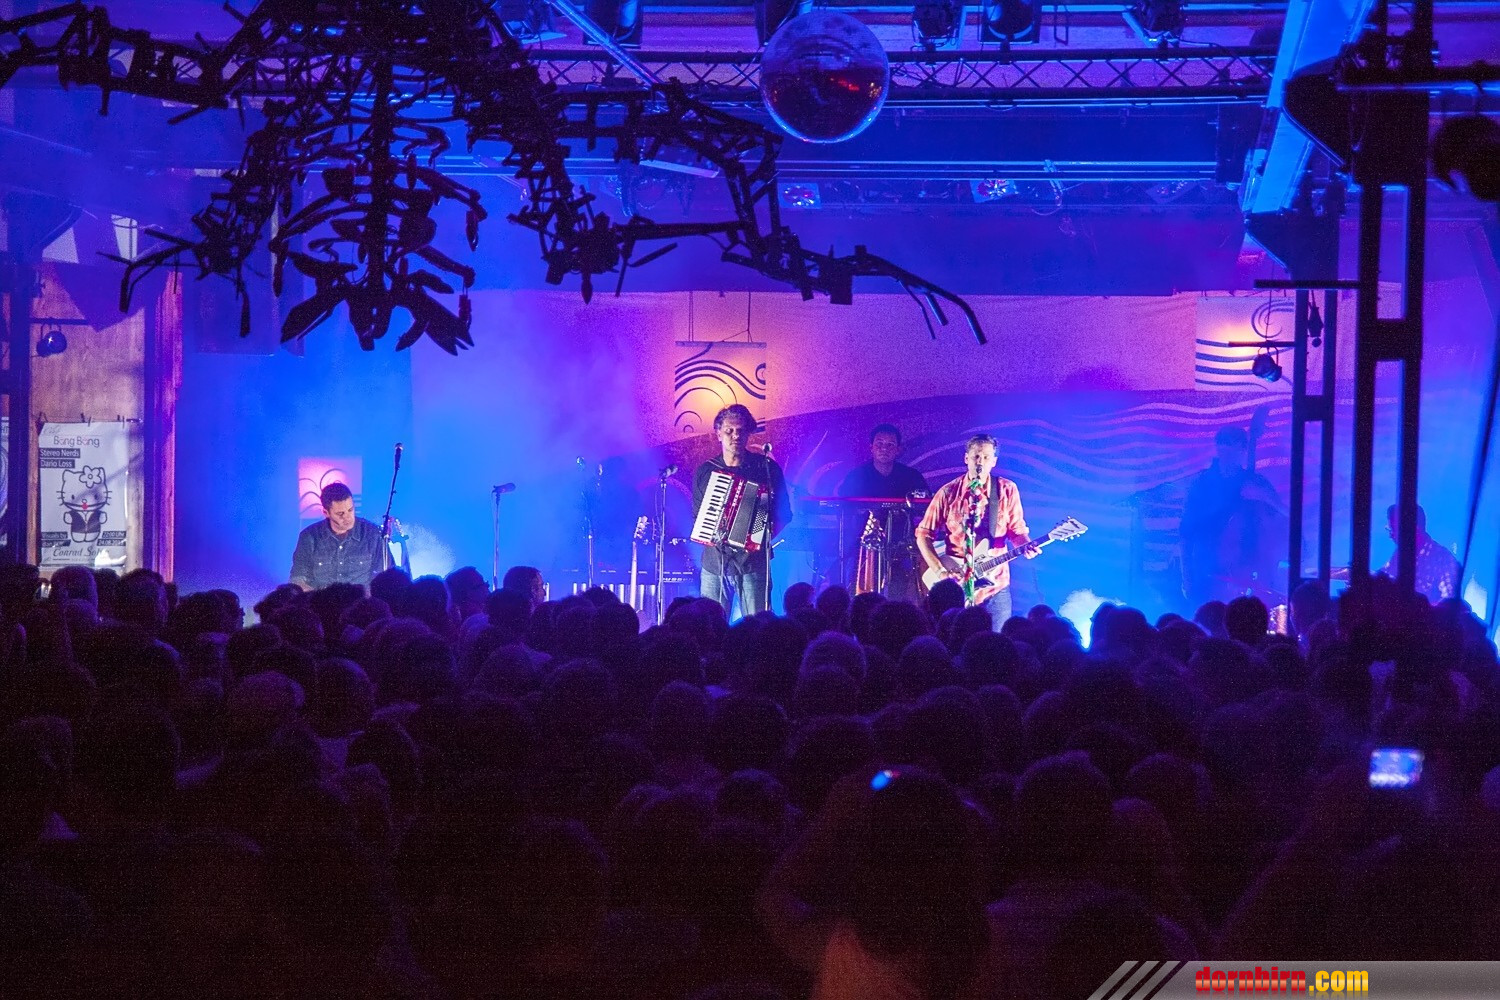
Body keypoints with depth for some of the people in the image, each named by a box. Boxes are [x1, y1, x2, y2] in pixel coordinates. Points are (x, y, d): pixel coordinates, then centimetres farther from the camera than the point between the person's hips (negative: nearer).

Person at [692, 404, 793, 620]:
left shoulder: (766, 468, 3)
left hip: (753, 563, -2)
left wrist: (768, 534, -13)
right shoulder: (705, 471, 10)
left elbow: (783, 513, 6)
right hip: (714, 563, 3)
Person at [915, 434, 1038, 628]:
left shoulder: (1007, 490, 2)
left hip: (995, 585, 1)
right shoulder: (948, 493, -1)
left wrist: (1025, 545, -14)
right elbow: (924, 533, 2)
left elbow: (1016, 529, 8)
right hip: (956, 584, -1)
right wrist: (939, 569, -9)